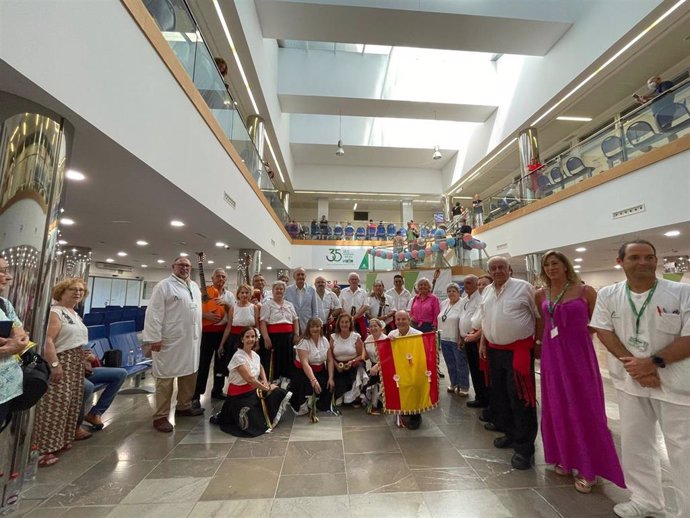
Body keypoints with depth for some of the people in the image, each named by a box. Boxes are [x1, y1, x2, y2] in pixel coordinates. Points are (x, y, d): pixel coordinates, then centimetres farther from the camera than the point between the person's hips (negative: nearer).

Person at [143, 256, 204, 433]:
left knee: (190, 374, 14)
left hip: (191, 340, 7)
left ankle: (184, 406, 30)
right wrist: (155, 338, -16)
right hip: (170, 341, -7)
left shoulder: (194, 286, 14)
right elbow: (154, 313, -12)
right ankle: (160, 417, 14)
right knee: (166, 377, 2)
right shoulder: (164, 285, -7)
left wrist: (198, 335, 17)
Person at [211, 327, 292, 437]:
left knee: (277, 394, -7)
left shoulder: (255, 355, 2)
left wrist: (265, 381, 2)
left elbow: (261, 369, 22)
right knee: (257, 422, -21)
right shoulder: (238, 357, -20)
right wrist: (267, 388, -17)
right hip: (239, 395, -7)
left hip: (254, 390, 7)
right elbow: (249, 379, -26)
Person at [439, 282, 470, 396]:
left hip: (457, 340, -7)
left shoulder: (463, 303, -13)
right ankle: (454, 384, 32)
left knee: (461, 364, 5)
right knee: (450, 364, 17)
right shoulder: (444, 303, 9)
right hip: (444, 339, 7)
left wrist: (462, 338, -20)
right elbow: (440, 319, 17)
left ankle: (464, 387, 20)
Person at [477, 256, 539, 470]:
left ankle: (524, 446, 15)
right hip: (494, 350, 6)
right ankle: (509, 433, 35)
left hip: (519, 349, -6)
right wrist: (482, 343, 12)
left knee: (520, 397, -1)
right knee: (500, 394, 15)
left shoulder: (523, 287, -7)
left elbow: (539, 316, -4)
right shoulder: (487, 291, 9)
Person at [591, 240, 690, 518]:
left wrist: (653, 362, -19)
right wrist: (632, 363, -13)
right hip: (630, 380, 3)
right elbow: (603, 331, -3)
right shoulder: (608, 294, -1)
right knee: (634, 442, 15)